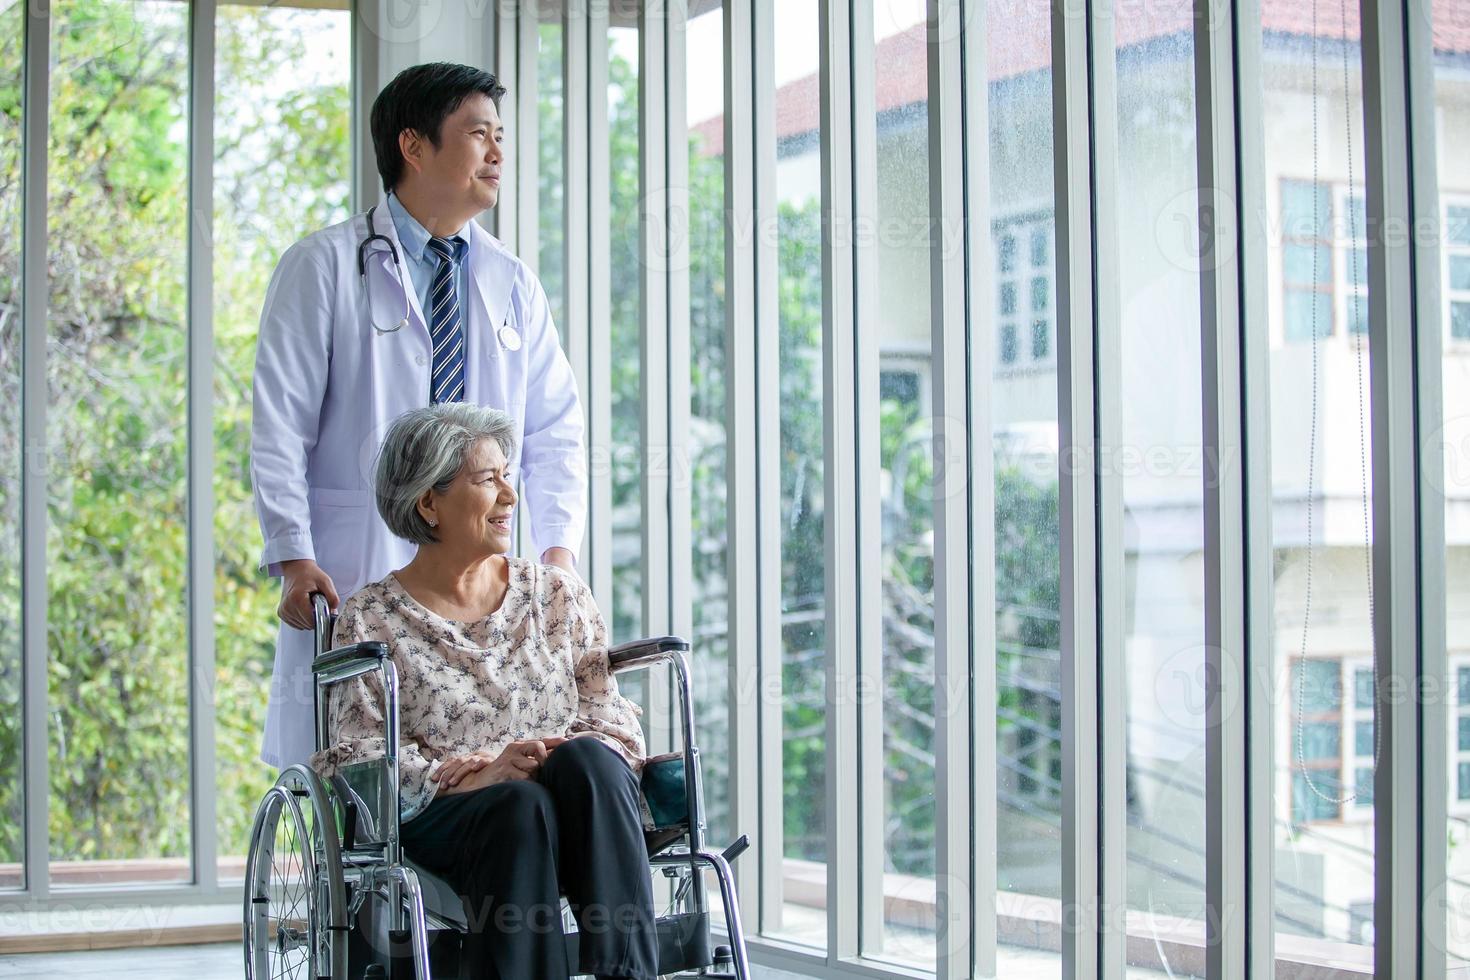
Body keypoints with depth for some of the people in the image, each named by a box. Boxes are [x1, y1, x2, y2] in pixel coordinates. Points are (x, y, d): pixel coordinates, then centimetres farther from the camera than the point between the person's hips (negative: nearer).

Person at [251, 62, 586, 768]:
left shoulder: (513, 285, 17)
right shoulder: (323, 267, 3)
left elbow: (555, 432, 15)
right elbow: (279, 429, -2)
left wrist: (558, 547, -1)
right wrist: (294, 560, -12)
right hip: (352, 578, -4)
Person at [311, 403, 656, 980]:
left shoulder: (558, 595, 20)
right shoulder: (372, 620, 10)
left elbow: (610, 717, 13)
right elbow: (354, 756, -1)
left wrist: (580, 759, -12)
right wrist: (473, 776, -16)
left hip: (572, 817, 3)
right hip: (437, 824, -3)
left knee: (585, 759, -32)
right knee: (520, 802, -36)